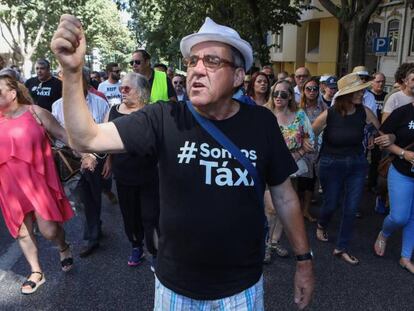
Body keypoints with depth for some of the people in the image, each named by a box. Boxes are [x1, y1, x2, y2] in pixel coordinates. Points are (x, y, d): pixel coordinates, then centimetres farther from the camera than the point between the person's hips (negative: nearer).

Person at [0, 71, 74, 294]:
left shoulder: (35, 112, -6)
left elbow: (63, 134, -5)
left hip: (38, 180, -3)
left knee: (49, 230, -3)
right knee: (22, 231, 13)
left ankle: (63, 247, 33)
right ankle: (36, 272, 34)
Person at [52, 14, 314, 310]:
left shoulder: (261, 122, -9)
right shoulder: (165, 119, -13)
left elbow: (284, 195, 0)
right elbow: (87, 138, -19)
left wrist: (304, 259, 4)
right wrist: (72, 71, -33)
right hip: (175, 283, 0)